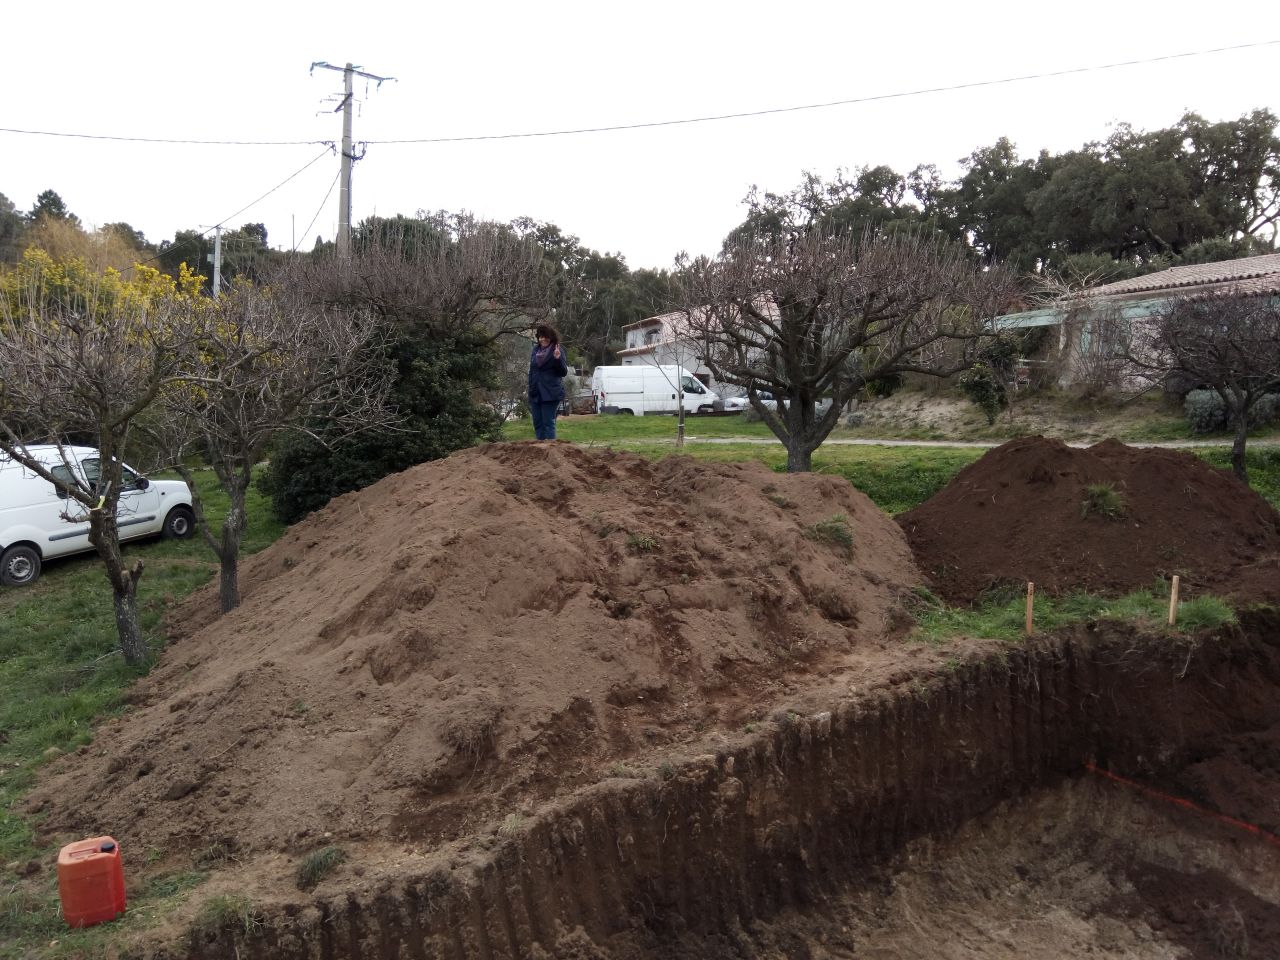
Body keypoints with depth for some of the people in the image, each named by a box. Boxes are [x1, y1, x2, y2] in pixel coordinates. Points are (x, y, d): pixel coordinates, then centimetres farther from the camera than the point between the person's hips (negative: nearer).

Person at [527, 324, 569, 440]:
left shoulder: (557, 351, -6)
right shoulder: (535, 350, 12)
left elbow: (564, 372, -9)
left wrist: (558, 359, -26)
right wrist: (530, 392, 18)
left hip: (550, 394, -7)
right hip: (535, 393, 7)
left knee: (548, 423, -7)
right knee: (537, 423, 9)